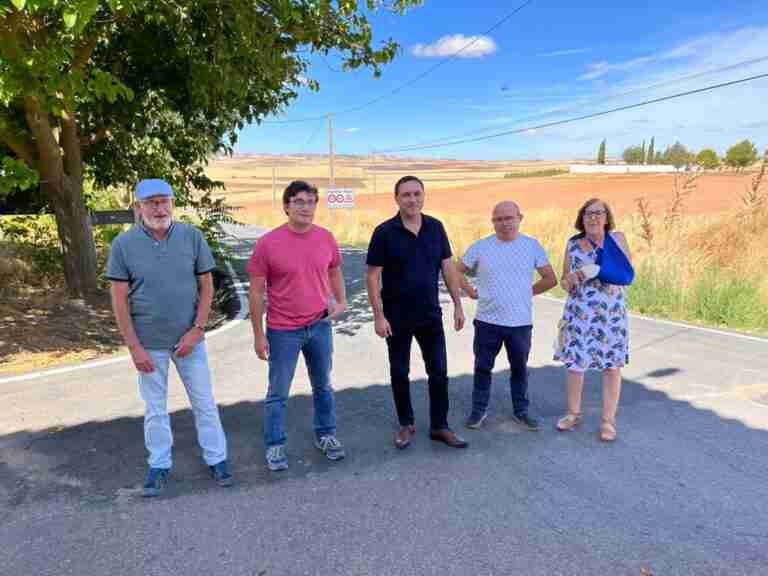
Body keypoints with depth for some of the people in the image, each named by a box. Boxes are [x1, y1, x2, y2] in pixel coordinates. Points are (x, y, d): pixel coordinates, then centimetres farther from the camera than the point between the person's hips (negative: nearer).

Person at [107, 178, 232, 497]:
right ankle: (159, 464, 32)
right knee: (155, 407, 14)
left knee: (204, 401, 11)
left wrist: (197, 330, -9)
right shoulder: (123, 244, -8)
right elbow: (119, 299, -6)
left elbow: (206, 286, -2)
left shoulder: (192, 236, -7)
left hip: (189, 338, 1)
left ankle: (217, 458, 27)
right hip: (149, 342, 0)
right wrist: (134, 347, -9)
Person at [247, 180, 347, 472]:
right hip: (283, 331, -3)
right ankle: (275, 446, 25)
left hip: (320, 326, 4)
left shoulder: (326, 238, -2)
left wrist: (341, 300, 1)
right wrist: (258, 334, -7)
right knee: (278, 393, 8)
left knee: (323, 386, 18)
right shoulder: (267, 243, -13)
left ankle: (326, 435, 36)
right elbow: (256, 291, -7)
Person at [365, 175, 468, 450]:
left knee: (439, 372, 6)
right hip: (397, 318, -2)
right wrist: (378, 316, -14)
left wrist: (458, 305, 3)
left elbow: (448, 267, 6)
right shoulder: (385, 232, -10)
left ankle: (439, 426, 22)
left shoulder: (436, 227, 0)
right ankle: (406, 424, 28)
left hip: (430, 314, 3)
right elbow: (372, 276, -9)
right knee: (399, 373, 10)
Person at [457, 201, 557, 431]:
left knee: (519, 369, 13)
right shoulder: (480, 246, -1)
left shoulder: (532, 245, 0)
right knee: (482, 368, 10)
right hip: (487, 321, 0)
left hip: (521, 322, 0)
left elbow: (550, 279, 6)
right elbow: (457, 271, 8)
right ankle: (478, 410, 25)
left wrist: (527, 292, 4)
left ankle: (521, 411, 29)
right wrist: (472, 292, 0)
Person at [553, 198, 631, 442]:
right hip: (579, 312, 1)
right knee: (574, 362, 6)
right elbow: (564, 282, 8)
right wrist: (570, 280, -14)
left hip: (612, 312, -1)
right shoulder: (573, 243, 3)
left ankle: (608, 420, 17)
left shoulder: (617, 238, 1)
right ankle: (573, 414, 24)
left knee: (612, 365, 3)